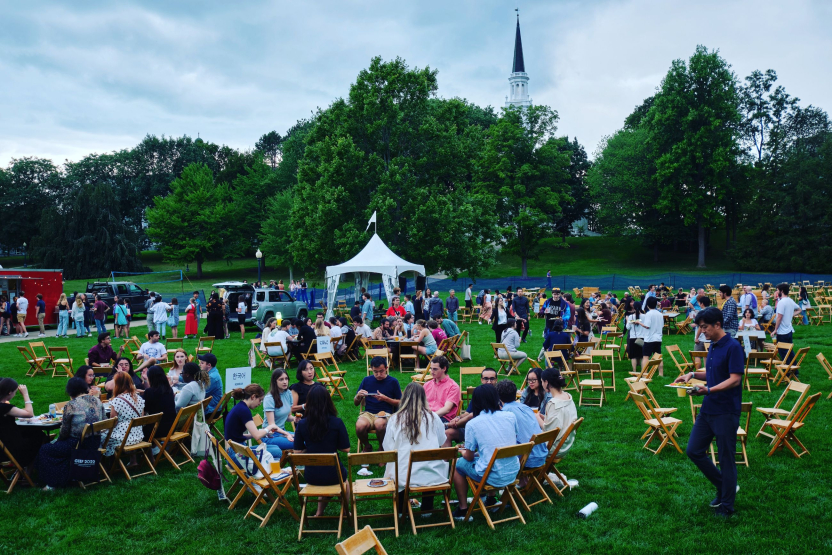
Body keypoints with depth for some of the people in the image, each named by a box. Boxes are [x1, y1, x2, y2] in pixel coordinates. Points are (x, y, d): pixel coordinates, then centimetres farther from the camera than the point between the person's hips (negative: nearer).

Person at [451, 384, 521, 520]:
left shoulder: (472, 424, -12)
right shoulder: (511, 416, -2)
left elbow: (469, 457, -4)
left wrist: (462, 452, 21)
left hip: (493, 477, -5)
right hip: (513, 473, 5)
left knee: (458, 463, 19)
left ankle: (463, 509, 21)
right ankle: (491, 499, 40)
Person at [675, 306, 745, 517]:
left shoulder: (733, 347, -15)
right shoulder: (713, 346, 11)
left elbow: (735, 379, -21)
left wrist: (708, 390, -32)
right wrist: (693, 375, 6)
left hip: (726, 411, -9)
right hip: (708, 409, 9)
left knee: (726, 459, 3)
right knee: (694, 451, 10)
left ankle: (726, 505, 17)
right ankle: (723, 486, 28)